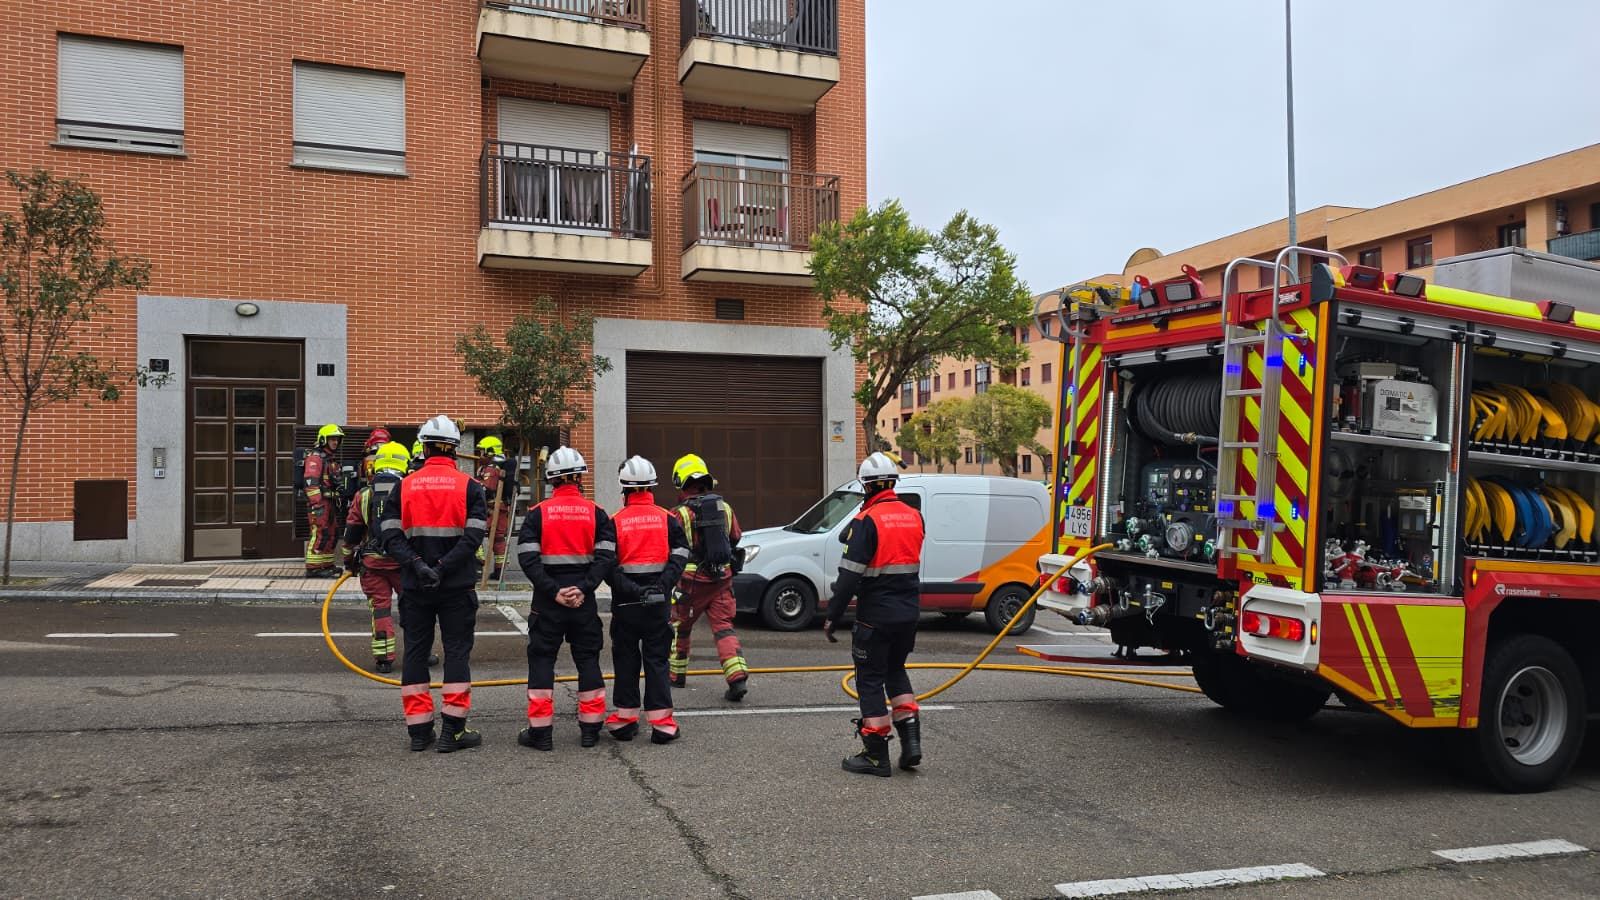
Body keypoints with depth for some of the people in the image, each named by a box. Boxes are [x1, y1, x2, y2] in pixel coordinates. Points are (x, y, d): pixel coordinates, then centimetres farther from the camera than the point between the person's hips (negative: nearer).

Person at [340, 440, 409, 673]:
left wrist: (348, 561, 19)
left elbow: (351, 532, 8)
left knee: (380, 607, 7)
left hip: (371, 561, 2)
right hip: (402, 560, -2)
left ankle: (383, 658, 7)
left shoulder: (364, 495, 4)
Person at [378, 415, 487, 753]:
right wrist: (442, 568, -15)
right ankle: (453, 731, 4)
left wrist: (417, 565, -14)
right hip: (457, 587, -2)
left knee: (416, 652, 11)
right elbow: (473, 537, -13)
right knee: (457, 652, 5)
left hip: (415, 587, 2)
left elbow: (390, 535, -6)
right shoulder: (469, 487, -3)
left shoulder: (404, 486, 3)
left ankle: (418, 730, 16)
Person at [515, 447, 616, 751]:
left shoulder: (537, 514, -1)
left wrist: (553, 591, -11)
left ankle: (540, 731, 7)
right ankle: (590, 729, 15)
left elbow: (528, 558, -10)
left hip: (547, 600, -1)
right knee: (588, 659, 11)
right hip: (583, 600, 1)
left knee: (542, 659, 7)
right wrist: (583, 588, -12)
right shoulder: (596, 513, 2)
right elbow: (606, 556, -8)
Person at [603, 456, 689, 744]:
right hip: (659, 602, 1)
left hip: (626, 603, 0)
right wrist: (662, 586, -14)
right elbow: (679, 557, -7)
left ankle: (625, 719, 16)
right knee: (657, 660, 6)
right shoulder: (668, 519, 2)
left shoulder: (615, 521, -2)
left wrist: (630, 590, -13)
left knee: (625, 659, 11)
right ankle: (661, 723, 3)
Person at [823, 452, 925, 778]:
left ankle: (876, 755, 8)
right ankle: (911, 742, 18)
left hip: (876, 616, -7)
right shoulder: (913, 516, 6)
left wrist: (833, 616, -12)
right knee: (895, 670, 22)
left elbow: (850, 575, -18)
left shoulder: (867, 521, -16)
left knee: (870, 679, 4)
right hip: (909, 613, 7)